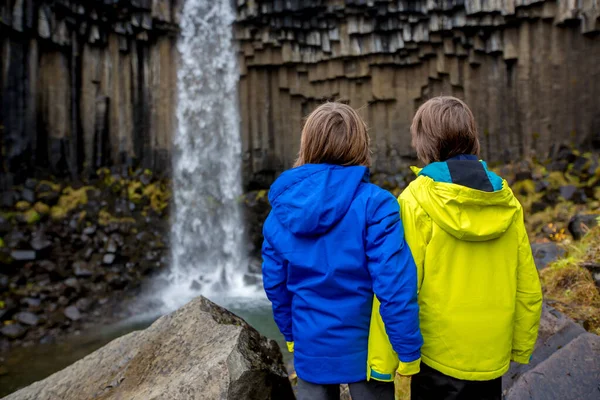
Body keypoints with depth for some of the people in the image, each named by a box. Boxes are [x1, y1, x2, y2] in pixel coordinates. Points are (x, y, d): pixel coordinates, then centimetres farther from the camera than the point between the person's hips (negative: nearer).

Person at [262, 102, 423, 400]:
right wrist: (409, 350, -10)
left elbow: (275, 281, 2)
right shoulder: (374, 204, -19)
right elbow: (395, 285, -21)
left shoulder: (281, 207, -5)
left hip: (311, 348, 3)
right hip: (365, 347, -3)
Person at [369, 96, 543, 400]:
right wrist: (521, 346, 14)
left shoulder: (417, 200, -16)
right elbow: (528, 286, 1)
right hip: (492, 355, 4)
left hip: (439, 354, -3)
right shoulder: (507, 202, -3)